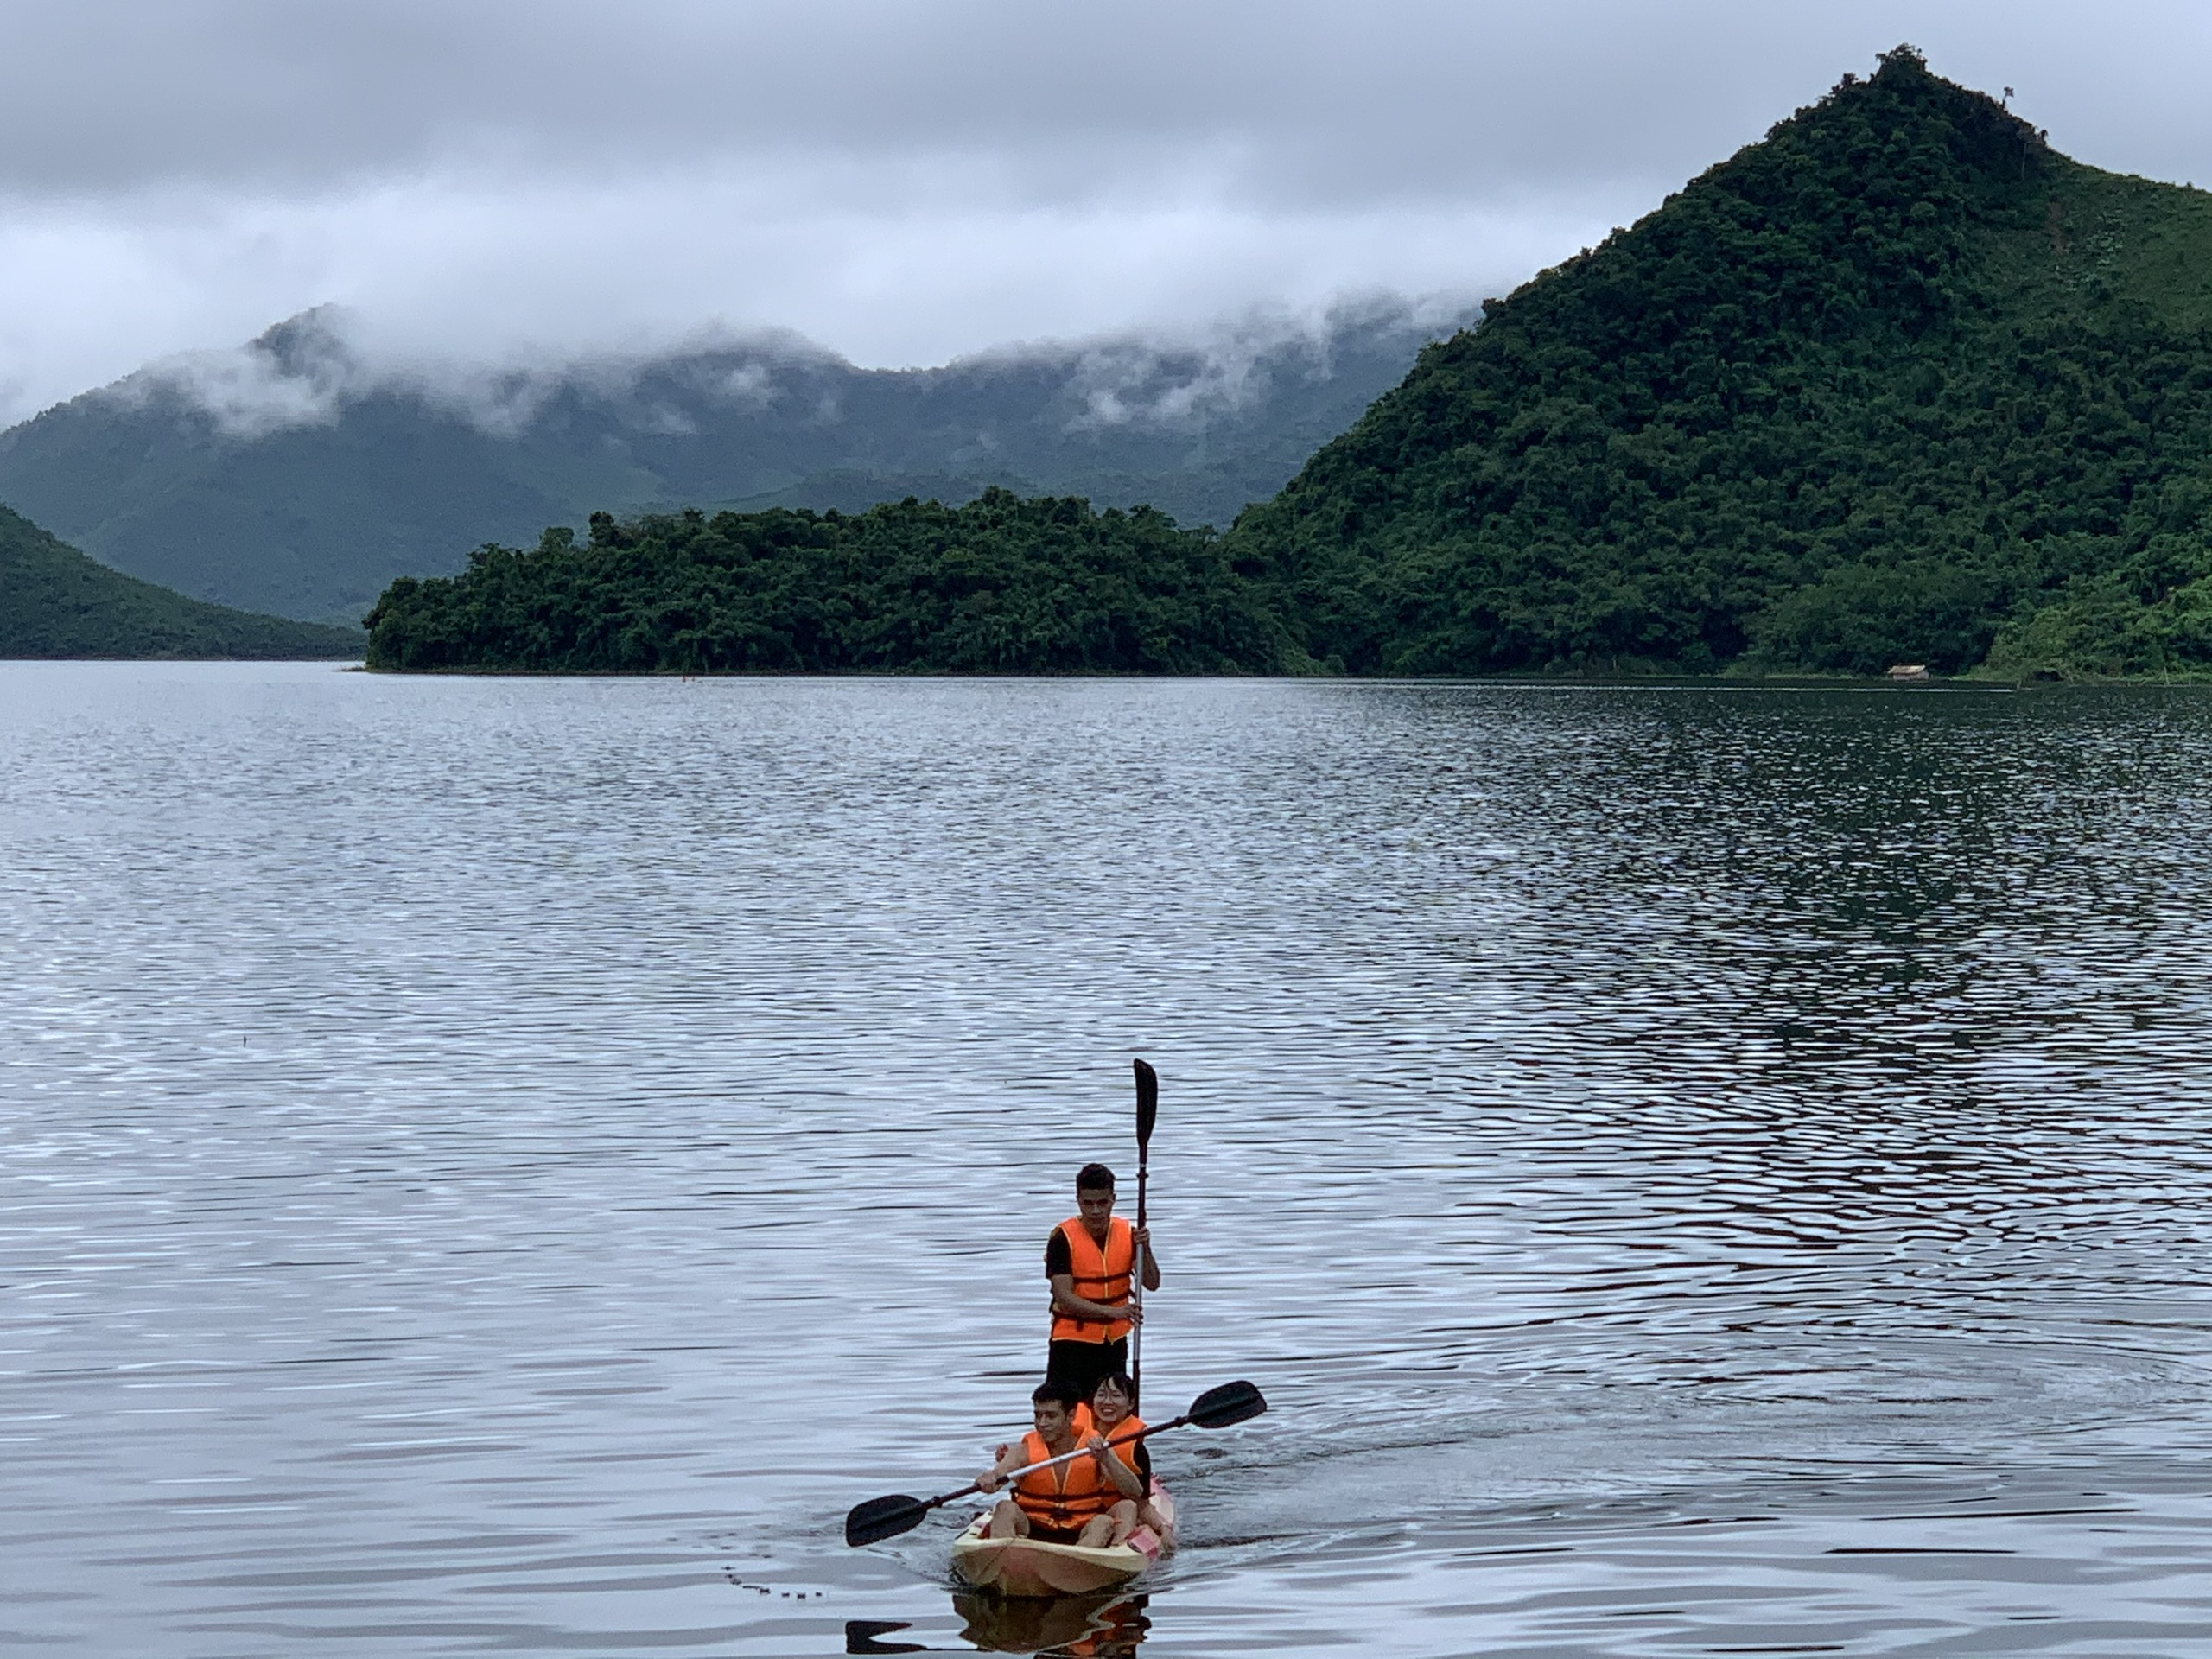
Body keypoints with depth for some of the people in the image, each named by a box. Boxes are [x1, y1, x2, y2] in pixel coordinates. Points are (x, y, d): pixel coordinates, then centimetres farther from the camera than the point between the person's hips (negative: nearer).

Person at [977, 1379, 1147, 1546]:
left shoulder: (1095, 1449, 0)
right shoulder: (1024, 1451, 1)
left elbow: (1136, 1493, -9)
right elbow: (998, 1473, -19)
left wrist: (1106, 1459, -25)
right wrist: (987, 1479, -44)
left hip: (1080, 1536, 0)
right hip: (1032, 1532, 0)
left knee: (1104, 1523, -31)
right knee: (1006, 1508, -27)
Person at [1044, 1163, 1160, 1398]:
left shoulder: (1127, 1233, 0)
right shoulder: (1063, 1238, -14)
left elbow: (1152, 1284, -1)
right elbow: (1064, 1298, -19)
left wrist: (1145, 1249, -19)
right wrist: (1112, 1311, -28)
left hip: (1115, 1342, 5)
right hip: (1072, 1341, -5)